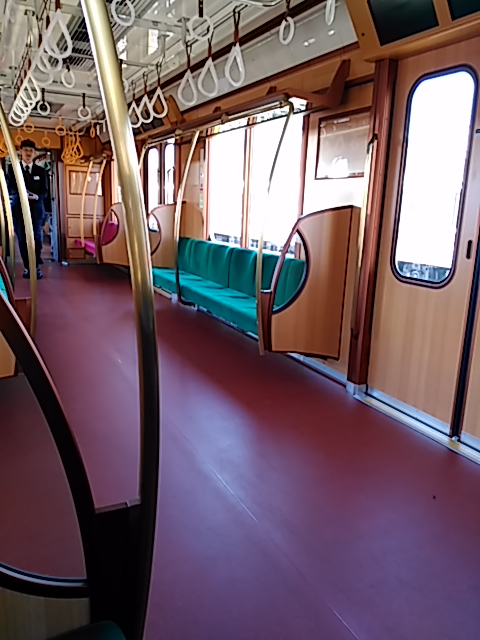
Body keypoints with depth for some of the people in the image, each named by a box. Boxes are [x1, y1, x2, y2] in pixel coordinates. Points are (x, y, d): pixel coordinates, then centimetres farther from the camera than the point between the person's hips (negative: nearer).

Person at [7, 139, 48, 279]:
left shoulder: (41, 171, 11)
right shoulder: (12, 168, 8)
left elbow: (45, 191, 7)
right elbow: (9, 188, 1)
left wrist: (37, 196, -15)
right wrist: (20, 194, -20)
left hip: (35, 209, 1)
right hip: (19, 208, 0)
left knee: (36, 238, -1)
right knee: (22, 239, 2)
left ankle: (36, 267, 8)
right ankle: (27, 267, 10)